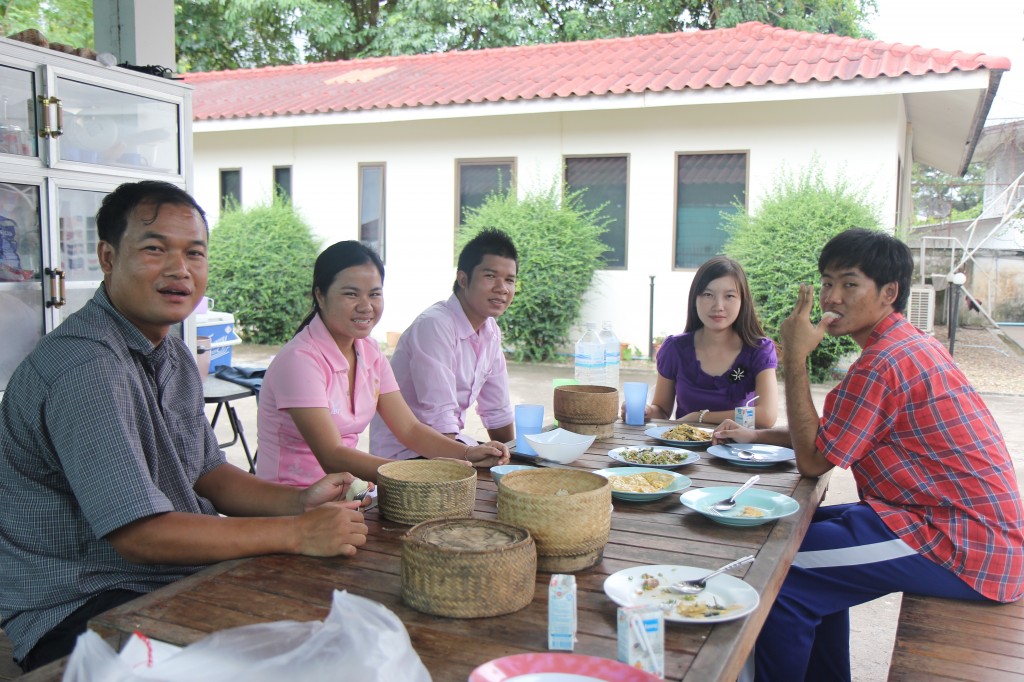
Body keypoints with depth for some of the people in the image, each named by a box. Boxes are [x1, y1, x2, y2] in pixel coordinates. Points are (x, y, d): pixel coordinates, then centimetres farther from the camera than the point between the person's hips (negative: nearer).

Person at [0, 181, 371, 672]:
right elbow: (138, 533, -27)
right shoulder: (87, 365, -24)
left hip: (176, 574, 9)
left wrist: (297, 501, -5)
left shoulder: (172, 355, 9)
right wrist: (298, 533, -24)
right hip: (79, 609, -9)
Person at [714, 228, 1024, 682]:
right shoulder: (910, 345, 13)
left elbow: (813, 461, -14)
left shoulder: (885, 361, -20)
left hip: (964, 548, -11)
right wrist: (757, 436, 12)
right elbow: (831, 437, 20)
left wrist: (795, 357, -13)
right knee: (810, 529, 21)